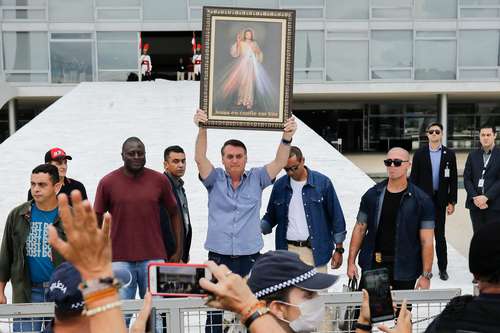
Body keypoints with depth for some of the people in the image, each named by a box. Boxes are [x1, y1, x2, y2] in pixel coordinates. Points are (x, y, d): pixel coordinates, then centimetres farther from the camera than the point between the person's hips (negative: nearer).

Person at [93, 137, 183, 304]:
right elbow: (97, 219, 6)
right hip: (119, 260, -1)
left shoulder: (159, 180, 3)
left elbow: (174, 213, 11)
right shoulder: (107, 182, 0)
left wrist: (179, 249, 7)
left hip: (153, 258, 1)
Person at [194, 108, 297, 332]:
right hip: (219, 259, 0)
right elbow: (200, 158, -9)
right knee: (215, 314, 3)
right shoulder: (215, 179, 4)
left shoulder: (256, 179, 6)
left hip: (250, 259, 1)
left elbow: (279, 162, -5)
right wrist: (202, 129, -24)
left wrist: (287, 137, -21)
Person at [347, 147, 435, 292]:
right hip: (372, 268, 2)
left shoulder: (421, 200, -4)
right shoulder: (372, 195, 4)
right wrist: (351, 262, 1)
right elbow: (360, 229, 7)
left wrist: (426, 275, -11)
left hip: (404, 272, -2)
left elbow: (426, 241, -6)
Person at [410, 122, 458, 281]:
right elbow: (413, 178, 1)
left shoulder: (449, 154, 3)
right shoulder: (419, 154, 2)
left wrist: (452, 202, -2)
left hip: (440, 200, 0)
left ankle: (442, 269, 15)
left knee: (440, 235, 5)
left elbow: (453, 179, 3)